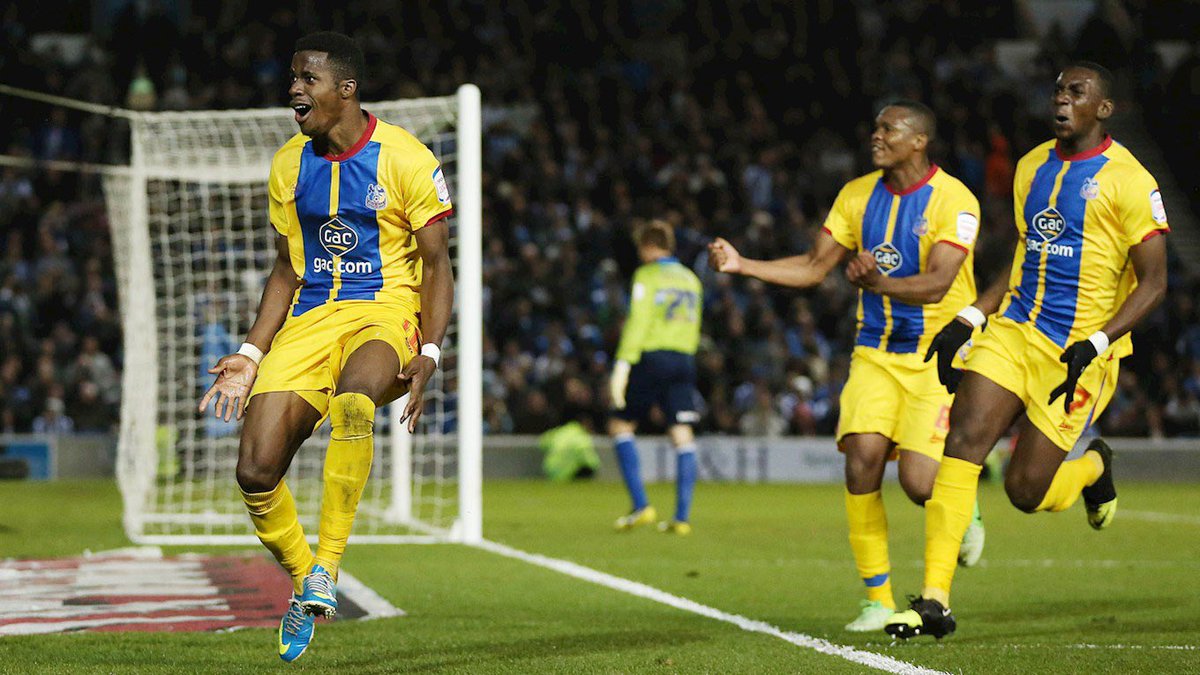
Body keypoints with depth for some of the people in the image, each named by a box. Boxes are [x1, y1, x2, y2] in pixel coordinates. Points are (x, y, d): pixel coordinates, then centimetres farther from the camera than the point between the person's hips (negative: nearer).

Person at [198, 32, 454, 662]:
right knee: (255, 472, -12)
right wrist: (251, 355, 7)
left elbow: (436, 266, -3)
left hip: (383, 311, -5)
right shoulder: (289, 165, 8)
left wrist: (428, 354, -16)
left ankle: (326, 568, -30)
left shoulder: (406, 160, -7)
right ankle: (304, 583, 15)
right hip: (308, 319, 5)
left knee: (351, 401, -40)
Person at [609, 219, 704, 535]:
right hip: (684, 361, 6)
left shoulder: (647, 276, -3)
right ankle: (682, 517, -3)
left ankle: (641, 506, -4)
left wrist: (622, 366, -14)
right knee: (683, 436, 1)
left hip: (651, 358, -5)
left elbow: (638, 323, -11)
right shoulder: (691, 279, 17)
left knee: (620, 426, 6)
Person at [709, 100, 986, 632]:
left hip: (937, 356, -5)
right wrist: (742, 265, -2)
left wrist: (881, 283, -40)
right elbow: (814, 267, 9)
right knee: (862, 462, -14)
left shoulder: (954, 201, -12)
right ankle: (878, 598, -3)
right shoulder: (858, 195, 6)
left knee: (918, 482, -14)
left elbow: (936, 284, -21)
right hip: (875, 353, 5)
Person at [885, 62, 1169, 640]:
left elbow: (1153, 282, -9)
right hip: (1014, 331, 5)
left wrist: (1095, 344, -20)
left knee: (1026, 491, -4)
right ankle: (934, 602, -16)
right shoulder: (1031, 167, 13)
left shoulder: (1127, 180, -9)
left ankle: (1094, 468, 33)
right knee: (964, 441, -16)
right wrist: (968, 320, 13)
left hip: (1077, 351, -5)